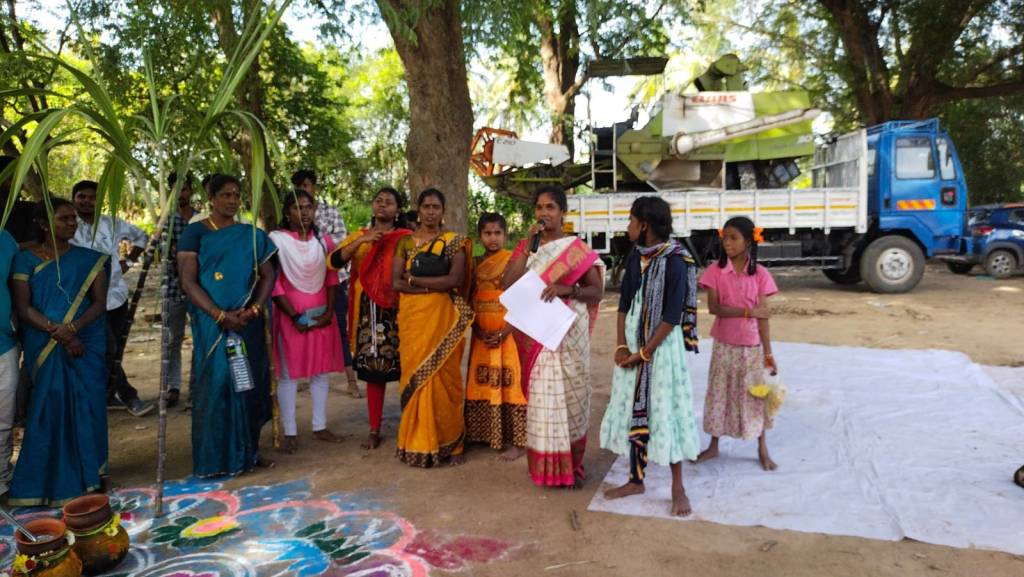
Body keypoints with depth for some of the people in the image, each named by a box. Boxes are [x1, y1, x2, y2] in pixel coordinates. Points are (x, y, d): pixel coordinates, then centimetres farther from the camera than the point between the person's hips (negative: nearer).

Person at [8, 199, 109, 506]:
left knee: (85, 407, 0)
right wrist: (58, 333, -15)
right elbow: (23, 307, -3)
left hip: (87, 344, 1)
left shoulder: (89, 259, 7)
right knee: (50, 407, -3)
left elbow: (100, 302, 1)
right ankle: (56, 481, 9)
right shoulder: (26, 259, 4)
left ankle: (87, 476, 11)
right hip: (44, 349, -1)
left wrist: (72, 328, -16)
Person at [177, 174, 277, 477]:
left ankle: (249, 450, 20)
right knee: (215, 386, 1)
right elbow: (188, 282, -8)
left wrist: (253, 309, -11)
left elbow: (267, 276, 6)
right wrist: (220, 315, -18)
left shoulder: (252, 235, 8)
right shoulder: (195, 233, -1)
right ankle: (214, 457, 11)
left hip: (248, 323, 3)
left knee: (250, 384, 7)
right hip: (211, 324, -3)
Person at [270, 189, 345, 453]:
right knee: (289, 373, 1)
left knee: (321, 370, 9)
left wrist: (329, 312, -3)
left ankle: (320, 427, 19)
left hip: (321, 315, 4)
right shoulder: (276, 240, -6)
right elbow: (273, 282, -9)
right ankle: (289, 433, 8)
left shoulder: (324, 241, 8)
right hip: (290, 316, -4)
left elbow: (331, 279, 8)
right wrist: (294, 315, -12)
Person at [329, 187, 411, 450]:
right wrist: (362, 241, -11)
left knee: (404, 368, -3)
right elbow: (334, 261, -1)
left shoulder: (406, 238, 3)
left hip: (397, 310, -2)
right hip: (369, 312, 3)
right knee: (373, 371, 5)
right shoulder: (359, 236, 13)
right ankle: (374, 431, 15)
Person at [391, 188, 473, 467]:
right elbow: (396, 282, -2)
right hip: (412, 317, 2)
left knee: (444, 376, -1)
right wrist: (434, 285, -14)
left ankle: (449, 443, 10)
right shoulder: (405, 242, 9)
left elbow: (455, 280, -11)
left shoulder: (454, 241, 2)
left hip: (443, 318, -2)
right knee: (414, 376, 4)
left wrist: (414, 278, -8)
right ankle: (417, 443, 14)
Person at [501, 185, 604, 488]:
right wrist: (528, 244, -10)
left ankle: (571, 465, 15)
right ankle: (545, 466, 15)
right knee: (541, 395, 4)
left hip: (567, 333, -2)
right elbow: (508, 284, -5)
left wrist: (566, 289, -22)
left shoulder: (577, 248, 0)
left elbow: (597, 291, -5)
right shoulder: (526, 246, 9)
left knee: (568, 393, 2)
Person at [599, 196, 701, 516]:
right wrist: (622, 346, -5)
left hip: (662, 345, -6)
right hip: (633, 344, 6)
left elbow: (672, 315, -17)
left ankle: (678, 488, 14)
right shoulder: (634, 257, 4)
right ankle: (636, 479, 24)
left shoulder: (675, 262, -16)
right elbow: (624, 303, 5)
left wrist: (645, 352, -15)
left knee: (665, 412, 0)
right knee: (633, 409, 11)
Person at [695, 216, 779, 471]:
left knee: (756, 395, 10)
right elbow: (714, 308, -14)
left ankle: (762, 449, 26)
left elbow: (763, 317, -6)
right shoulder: (716, 271, -6)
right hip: (724, 345, 1)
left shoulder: (760, 274, -7)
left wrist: (768, 353, -7)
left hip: (751, 346, 0)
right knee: (719, 394, 10)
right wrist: (748, 311, -22)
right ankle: (713, 446, 26)